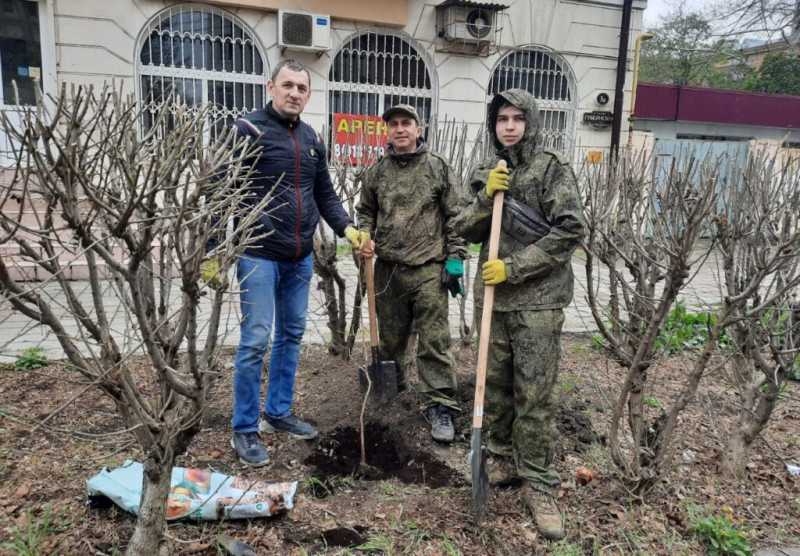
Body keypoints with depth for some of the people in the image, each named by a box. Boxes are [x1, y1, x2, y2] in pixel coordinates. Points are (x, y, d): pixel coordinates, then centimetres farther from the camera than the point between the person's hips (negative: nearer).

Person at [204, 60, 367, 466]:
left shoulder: (312, 139, 12)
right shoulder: (248, 128, -7)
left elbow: (325, 194, 16)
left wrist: (347, 228, -1)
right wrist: (213, 251, -15)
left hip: (301, 259, 7)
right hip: (259, 256, -7)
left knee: (291, 336, 14)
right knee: (255, 341, -4)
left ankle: (279, 412, 30)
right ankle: (245, 429, 12)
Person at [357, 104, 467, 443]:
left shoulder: (438, 168, 0)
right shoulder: (377, 172, 8)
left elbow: (454, 217, 0)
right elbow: (365, 210, 19)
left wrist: (455, 258, -5)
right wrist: (365, 236, -1)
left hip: (428, 268, -3)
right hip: (387, 267, 4)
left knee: (434, 340, -3)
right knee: (390, 335, 17)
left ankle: (439, 405, 5)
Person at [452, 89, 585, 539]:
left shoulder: (553, 168, -5)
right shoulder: (487, 172, 12)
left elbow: (571, 231, -13)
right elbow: (467, 231, 9)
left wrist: (514, 266, -16)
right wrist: (485, 198, -9)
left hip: (538, 299, -5)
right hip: (493, 296, 5)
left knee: (535, 394, -2)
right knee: (496, 384, 13)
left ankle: (539, 485, 10)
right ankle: (503, 458, 31)